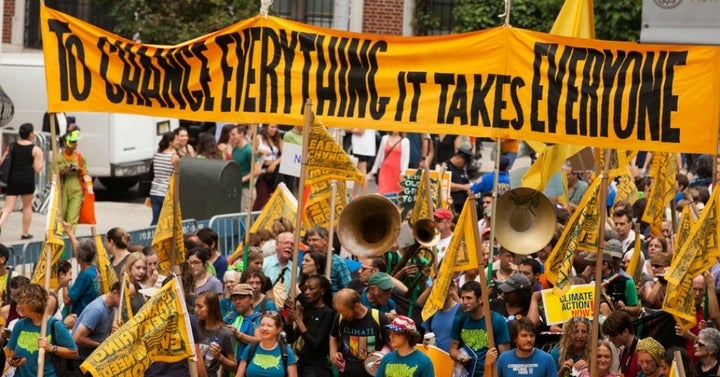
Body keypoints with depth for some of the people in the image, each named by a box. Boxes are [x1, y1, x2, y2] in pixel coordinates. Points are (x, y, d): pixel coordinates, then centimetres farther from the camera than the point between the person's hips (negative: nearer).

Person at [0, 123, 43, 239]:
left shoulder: (11, 146, 8)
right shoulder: (36, 149, -2)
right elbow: (37, 169, -5)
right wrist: (40, 159, 10)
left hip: (12, 179, 3)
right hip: (27, 179, -3)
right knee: (27, 206, 15)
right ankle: (25, 233, 21)